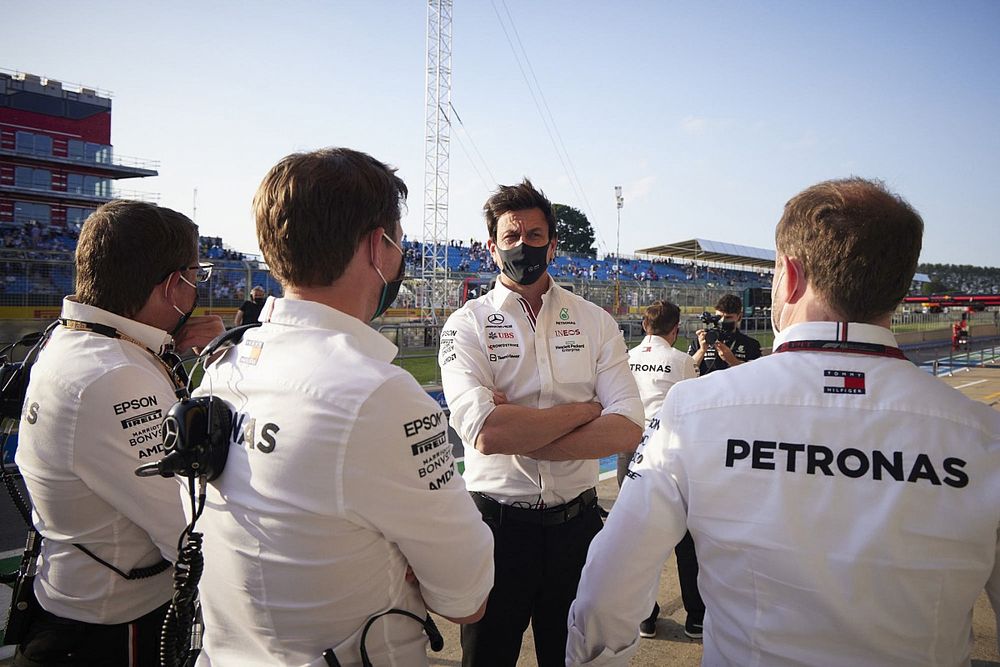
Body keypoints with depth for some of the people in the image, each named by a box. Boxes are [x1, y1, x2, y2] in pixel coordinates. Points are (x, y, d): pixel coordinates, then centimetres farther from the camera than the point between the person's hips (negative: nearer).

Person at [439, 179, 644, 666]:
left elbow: (627, 430, -12)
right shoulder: (467, 325, -7)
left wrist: (517, 432, -19)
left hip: (578, 523, 2)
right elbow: (482, 430, -23)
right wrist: (585, 408, -14)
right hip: (496, 523, -2)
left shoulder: (595, 323, 1)